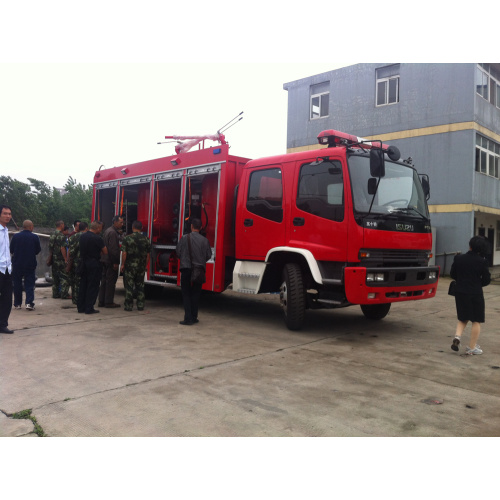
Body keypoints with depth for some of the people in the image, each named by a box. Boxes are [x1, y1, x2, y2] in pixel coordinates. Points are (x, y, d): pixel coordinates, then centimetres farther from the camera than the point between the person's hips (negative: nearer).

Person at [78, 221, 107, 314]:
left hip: (84, 263, 7)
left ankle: (81, 307, 20)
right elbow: (105, 251, -10)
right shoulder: (97, 238, -16)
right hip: (94, 264, -7)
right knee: (92, 287, 1)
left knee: (83, 285, 14)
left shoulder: (82, 236, 6)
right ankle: (89, 308, 3)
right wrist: (99, 253, 11)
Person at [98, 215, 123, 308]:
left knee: (104, 280, 13)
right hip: (111, 261, -10)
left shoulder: (107, 230, 16)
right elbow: (113, 249, -21)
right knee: (111, 281, -3)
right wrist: (116, 262, -19)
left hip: (105, 260, 10)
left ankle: (102, 301, 18)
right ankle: (109, 302, 1)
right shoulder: (113, 232, -16)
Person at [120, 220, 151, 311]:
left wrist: (122, 264, -1)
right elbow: (148, 255, 4)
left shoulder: (127, 238, -7)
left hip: (130, 266, -3)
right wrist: (146, 265, 13)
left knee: (129, 286, 4)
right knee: (140, 285, 11)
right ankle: (140, 305, 14)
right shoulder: (146, 239, 1)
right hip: (141, 266, 3)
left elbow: (124, 253, -10)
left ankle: (128, 305, 7)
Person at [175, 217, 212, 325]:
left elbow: (178, 252, 0)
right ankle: (194, 317, 17)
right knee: (196, 294, 13)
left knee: (186, 294, 6)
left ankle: (188, 318, 0)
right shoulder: (204, 240, -2)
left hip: (186, 269, -2)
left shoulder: (185, 238, -6)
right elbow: (208, 255, 4)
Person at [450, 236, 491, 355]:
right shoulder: (482, 261, -11)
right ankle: (472, 347, 13)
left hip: (460, 293, 3)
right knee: (476, 321, 9)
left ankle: (457, 336, -4)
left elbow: (452, 274, 6)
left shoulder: (458, 259, -3)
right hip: (476, 294, -3)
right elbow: (486, 279, -5)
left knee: (463, 318, 20)